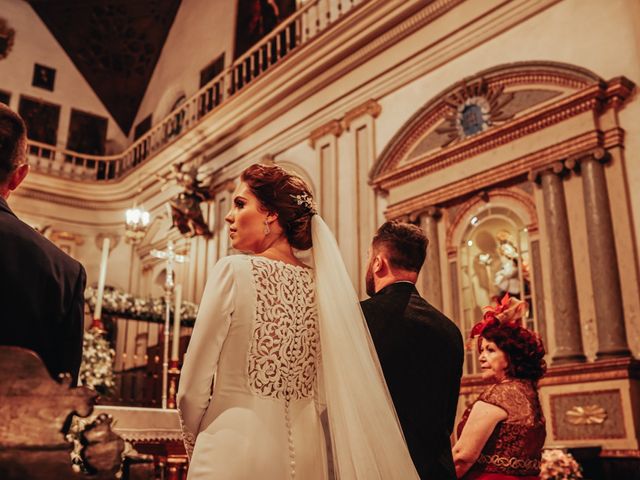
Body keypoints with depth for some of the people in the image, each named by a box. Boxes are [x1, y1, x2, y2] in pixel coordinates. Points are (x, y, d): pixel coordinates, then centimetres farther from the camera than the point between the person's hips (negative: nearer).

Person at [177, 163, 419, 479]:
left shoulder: (234, 270, -13)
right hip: (306, 453, 5)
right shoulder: (321, 282, 1)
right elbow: (327, 396, 8)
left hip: (237, 450, -5)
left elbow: (193, 388, -9)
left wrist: (194, 445, 8)